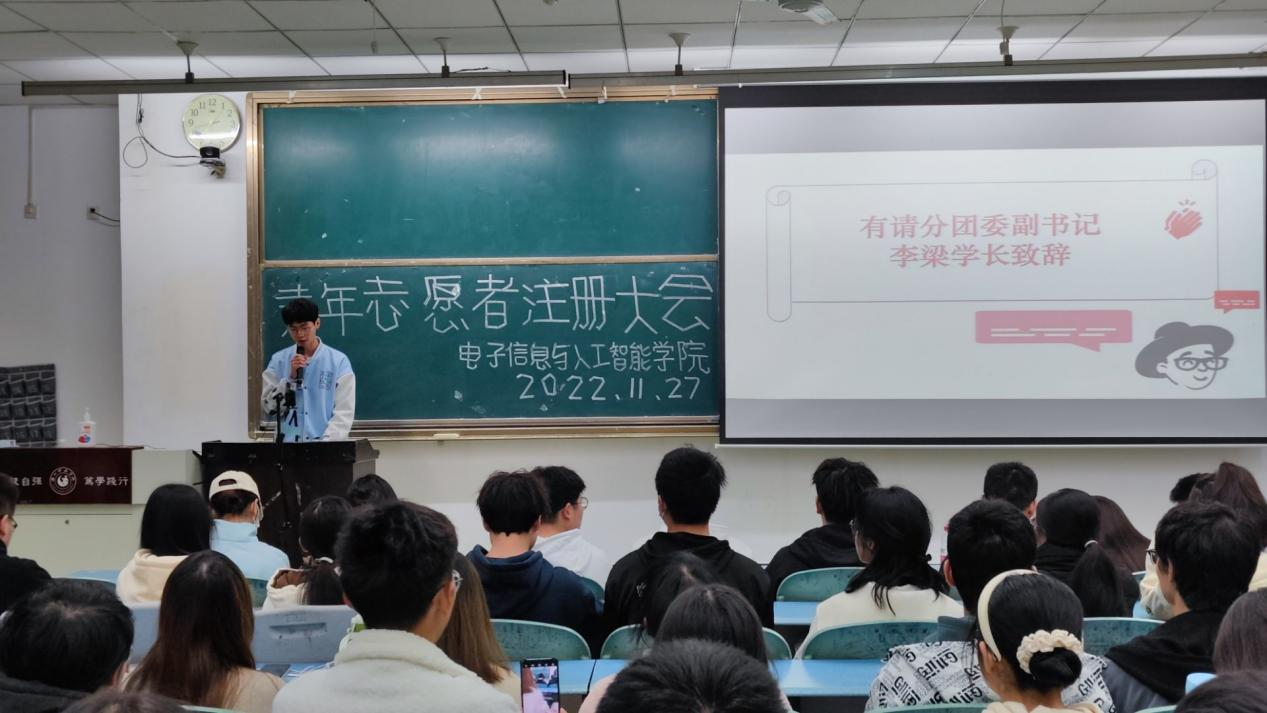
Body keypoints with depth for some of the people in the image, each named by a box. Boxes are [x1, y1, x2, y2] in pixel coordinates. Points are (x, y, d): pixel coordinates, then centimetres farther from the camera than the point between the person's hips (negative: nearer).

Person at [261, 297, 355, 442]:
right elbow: (269, 407, 5)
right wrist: (291, 378, -5)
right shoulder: (279, 360, 8)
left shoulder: (339, 361, 1)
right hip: (287, 443, 2)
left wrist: (326, 443, -13)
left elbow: (344, 412, -2)